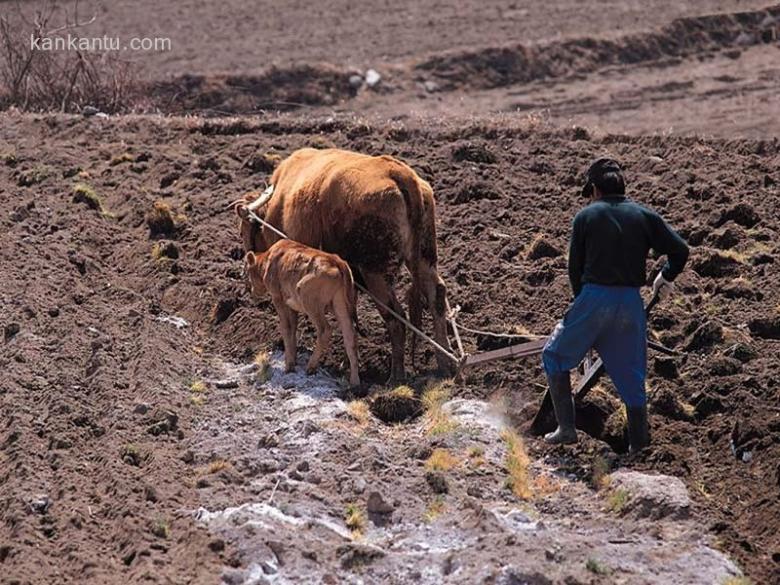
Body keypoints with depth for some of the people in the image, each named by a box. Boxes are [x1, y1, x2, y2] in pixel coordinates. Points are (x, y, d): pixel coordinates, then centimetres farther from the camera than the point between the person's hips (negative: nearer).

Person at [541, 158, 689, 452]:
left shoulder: (586, 216, 3)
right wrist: (665, 278, 20)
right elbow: (680, 250, 2)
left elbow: (575, 268, 5)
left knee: (556, 356, 16)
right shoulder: (645, 216, 7)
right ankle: (639, 446, 14)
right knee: (631, 376, 13)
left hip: (593, 298, -2)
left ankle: (566, 428, 9)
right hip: (631, 303, 3)